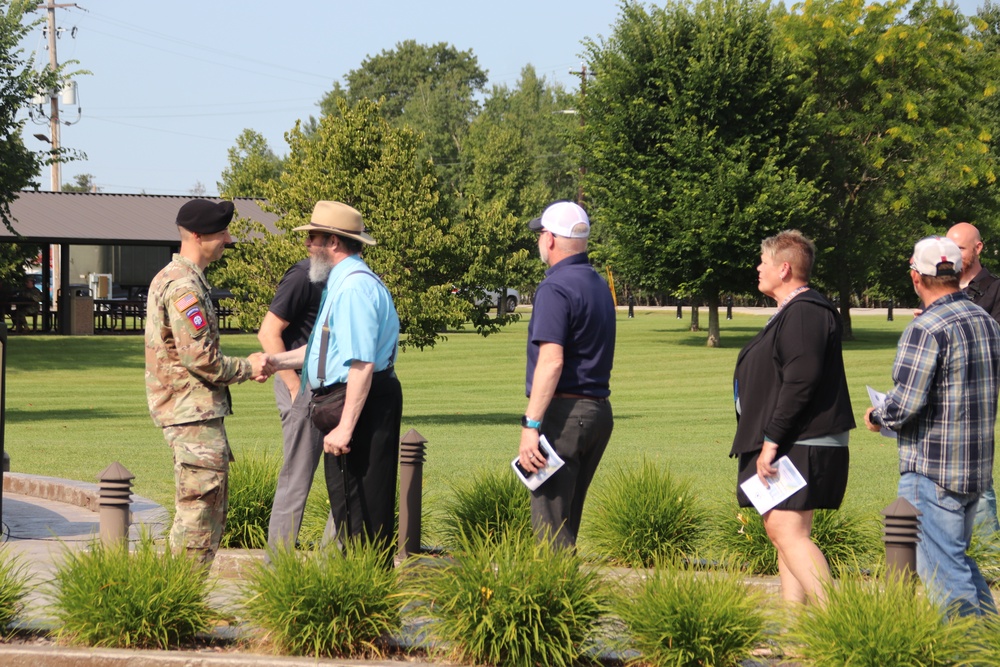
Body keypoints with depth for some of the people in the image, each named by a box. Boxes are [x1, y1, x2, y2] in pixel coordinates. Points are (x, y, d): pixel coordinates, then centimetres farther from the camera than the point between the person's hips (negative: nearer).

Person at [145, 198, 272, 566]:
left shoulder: (173, 278, 17)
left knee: (212, 509, 16)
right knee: (199, 509, -8)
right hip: (193, 412, -11)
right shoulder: (183, 287, -17)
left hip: (200, 410, 11)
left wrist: (245, 365, 10)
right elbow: (199, 359, -21)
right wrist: (247, 368, -6)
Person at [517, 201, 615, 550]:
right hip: (600, 411, 9)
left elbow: (552, 361, -22)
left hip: (564, 412, -9)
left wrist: (531, 424, -24)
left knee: (549, 524, -7)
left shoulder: (555, 288, -13)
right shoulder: (600, 285, 16)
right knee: (567, 518, 15)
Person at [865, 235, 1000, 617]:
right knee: (956, 555, 20)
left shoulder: (927, 330, -18)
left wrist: (877, 417, -2)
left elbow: (905, 404, -21)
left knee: (941, 567, -2)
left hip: (932, 471, -9)